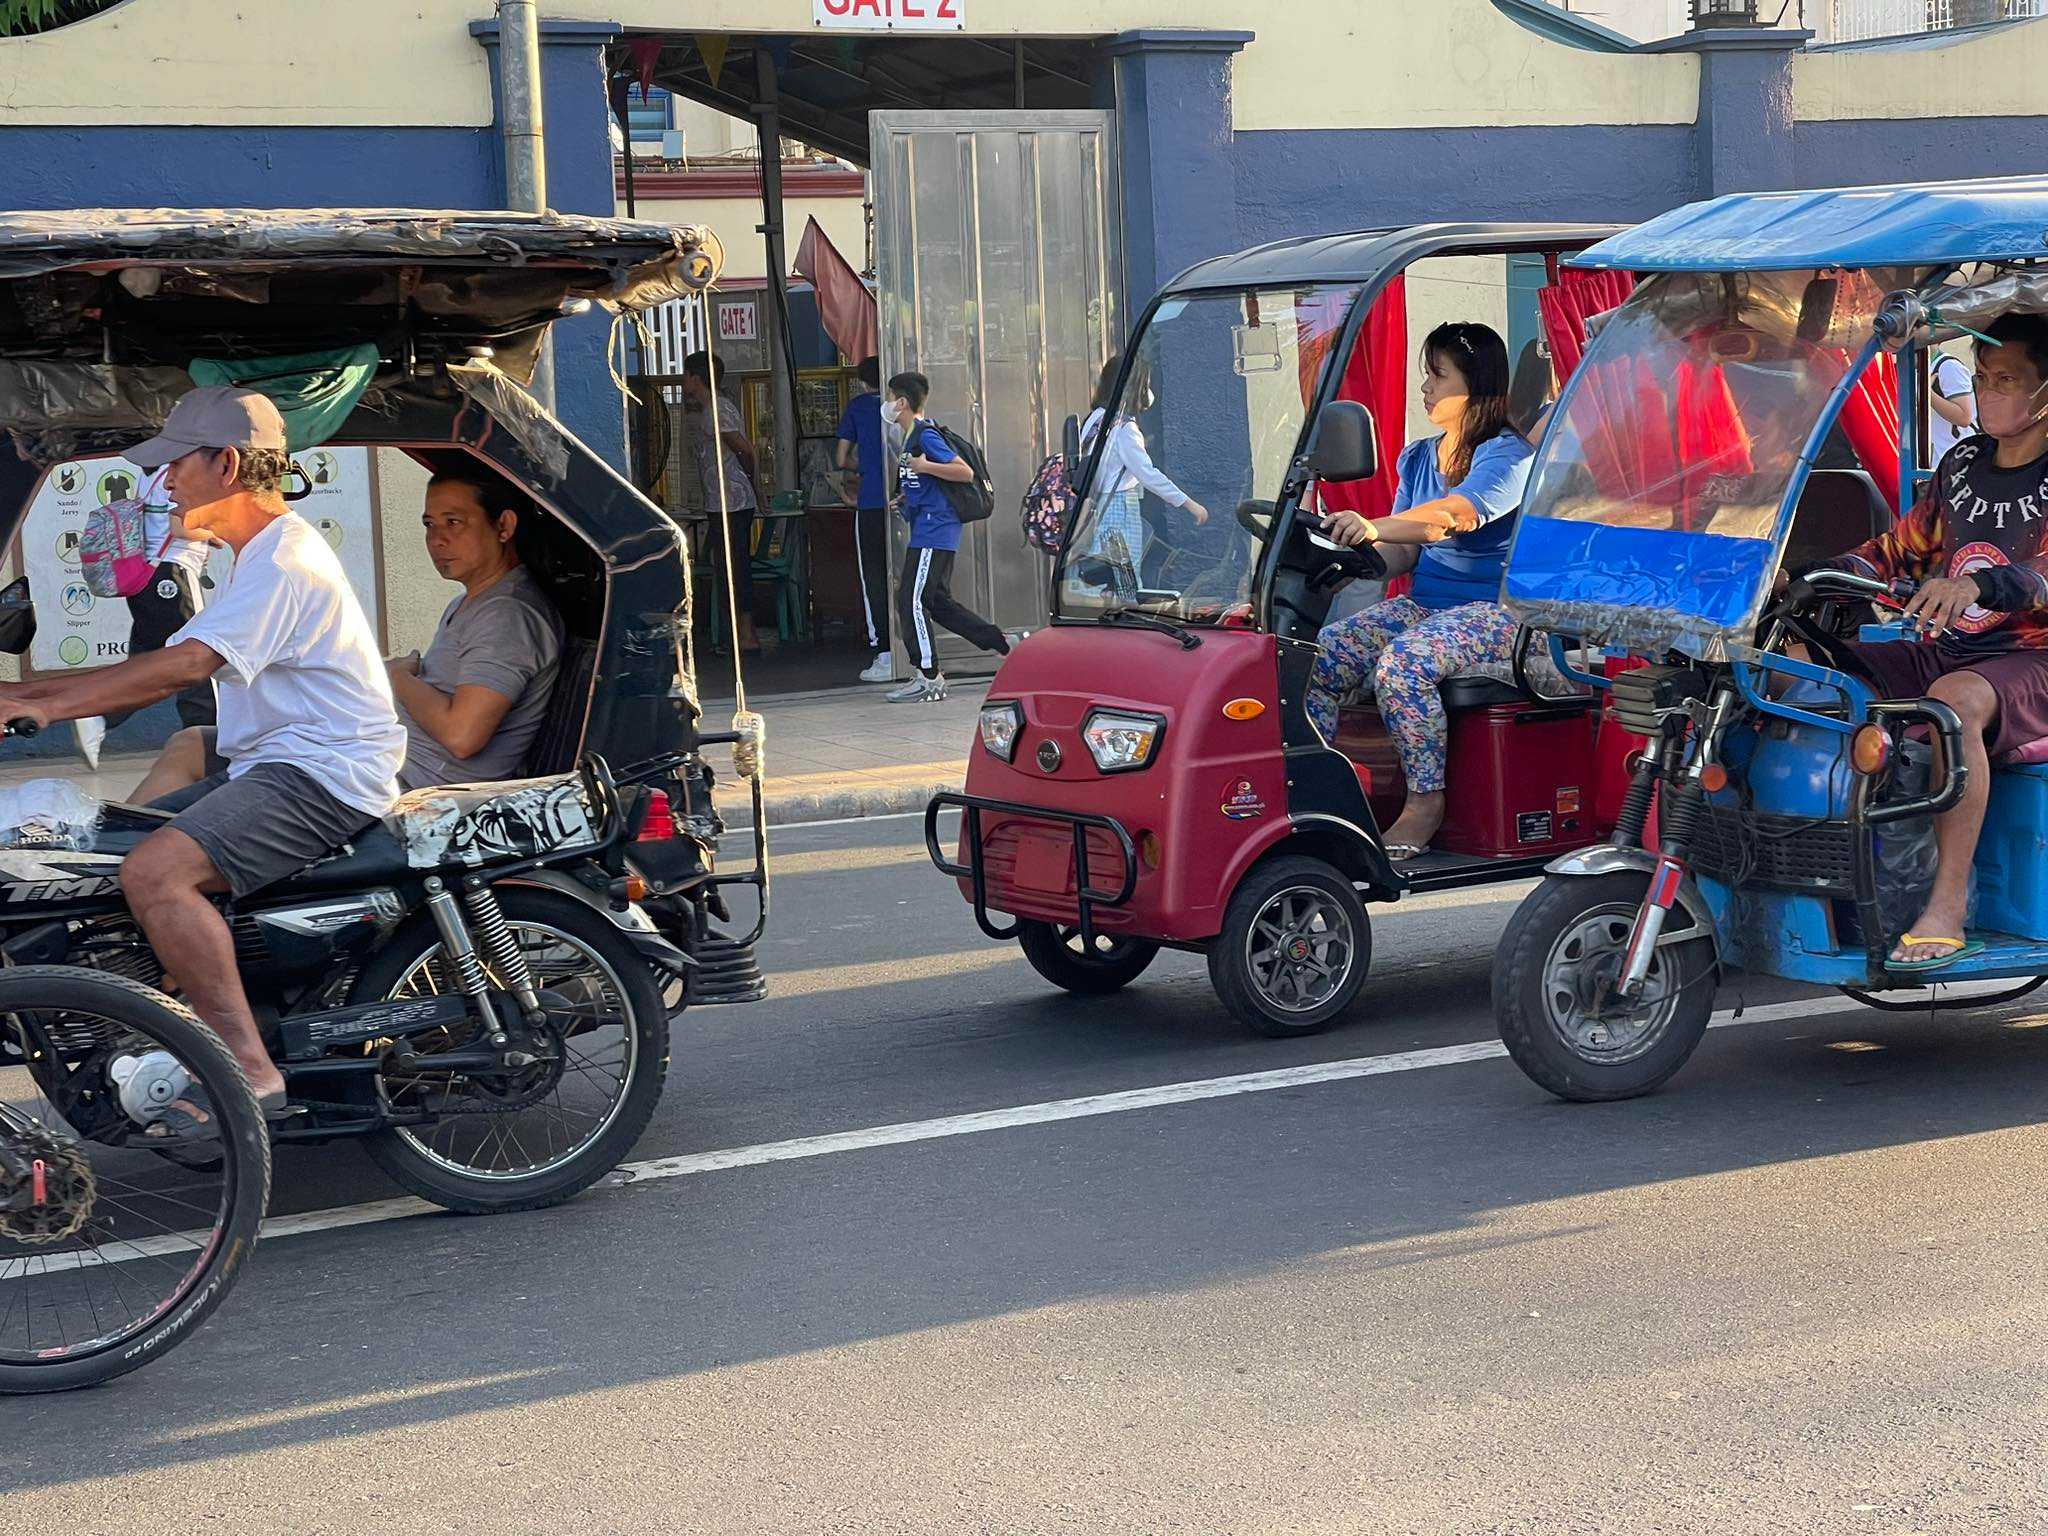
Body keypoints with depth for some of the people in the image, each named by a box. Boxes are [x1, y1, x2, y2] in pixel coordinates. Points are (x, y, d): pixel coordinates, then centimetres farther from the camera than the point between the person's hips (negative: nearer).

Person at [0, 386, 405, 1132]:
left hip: (321, 776, -11)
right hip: (270, 765, 11)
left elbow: (182, 667, -26)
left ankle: (252, 1070, -30)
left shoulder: (284, 562, -14)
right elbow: (174, 664, 19)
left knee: (153, 873, -28)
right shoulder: (262, 555, 21)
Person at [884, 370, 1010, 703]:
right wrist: (906, 498, 17)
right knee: (939, 602, 13)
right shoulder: (912, 438, 17)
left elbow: (964, 472, -19)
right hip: (930, 529, 10)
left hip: (934, 529, -10)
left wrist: (923, 466, -22)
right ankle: (1002, 645, 16)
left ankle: (929, 678, -5)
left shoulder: (925, 436, -14)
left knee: (912, 599, -9)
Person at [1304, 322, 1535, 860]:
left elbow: (1459, 515, -30)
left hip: (1497, 610, -7)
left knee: (1402, 664, -34)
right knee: (1316, 657, -16)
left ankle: (1425, 805, -21)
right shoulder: (1417, 458, 16)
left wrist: (1376, 528, -46)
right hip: (1422, 602, 7)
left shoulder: (1508, 454, -10)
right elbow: (1404, 547, 12)